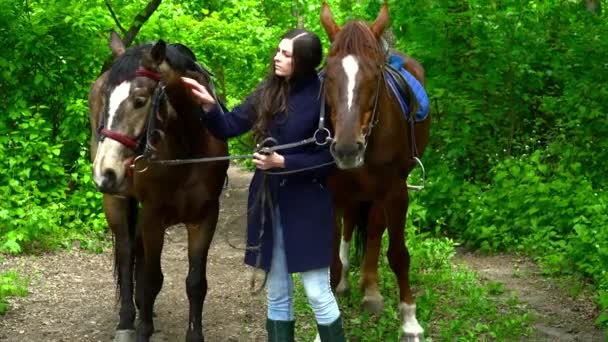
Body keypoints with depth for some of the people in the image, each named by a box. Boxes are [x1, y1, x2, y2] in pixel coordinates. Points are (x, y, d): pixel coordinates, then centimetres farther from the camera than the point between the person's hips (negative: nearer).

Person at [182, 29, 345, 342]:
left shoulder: (322, 99, -13)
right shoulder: (267, 92, 3)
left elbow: (328, 159, -12)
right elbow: (228, 128, 4)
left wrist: (281, 161, -20)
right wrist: (209, 105, -15)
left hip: (306, 203, -5)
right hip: (268, 201, 5)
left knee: (317, 293, 1)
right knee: (277, 294, 13)